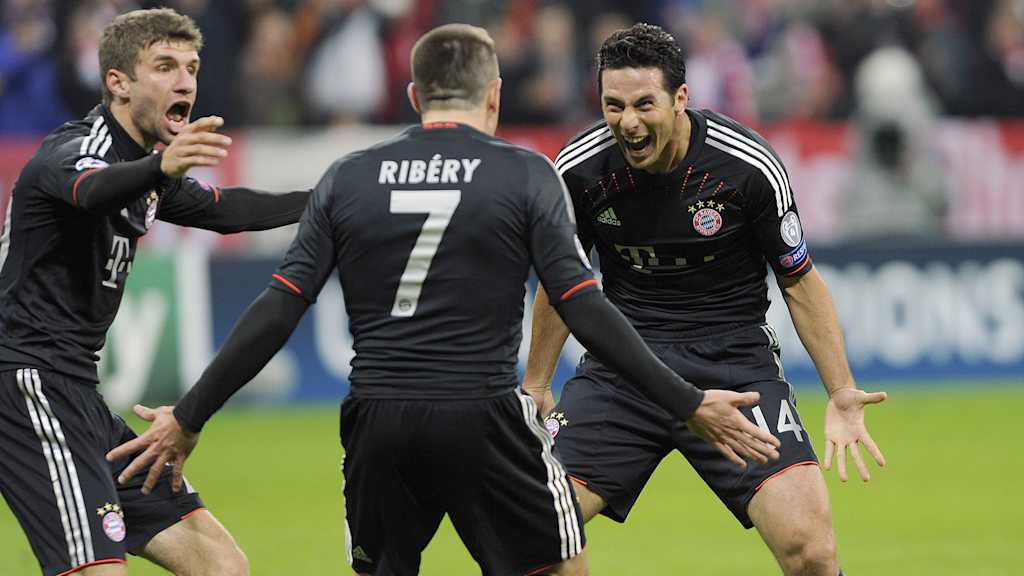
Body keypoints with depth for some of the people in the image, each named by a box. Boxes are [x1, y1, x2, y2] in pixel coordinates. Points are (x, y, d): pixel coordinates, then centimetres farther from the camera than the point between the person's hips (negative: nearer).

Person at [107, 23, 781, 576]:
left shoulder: (349, 177, 7)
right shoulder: (525, 174, -1)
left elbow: (278, 312, 3)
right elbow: (583, 308, -8)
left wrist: (188, 417, 8)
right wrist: (688, 404, -5)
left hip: (377, 423, 3)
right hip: (485, 421, -3)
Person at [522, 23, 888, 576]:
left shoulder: (750, 168, -14)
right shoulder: (580, 169, -8)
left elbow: (800, 282, 0)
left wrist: (841, 393, -5)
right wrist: (536, 385, 17)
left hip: (734, 359, -2)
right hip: (622, 360, 2)